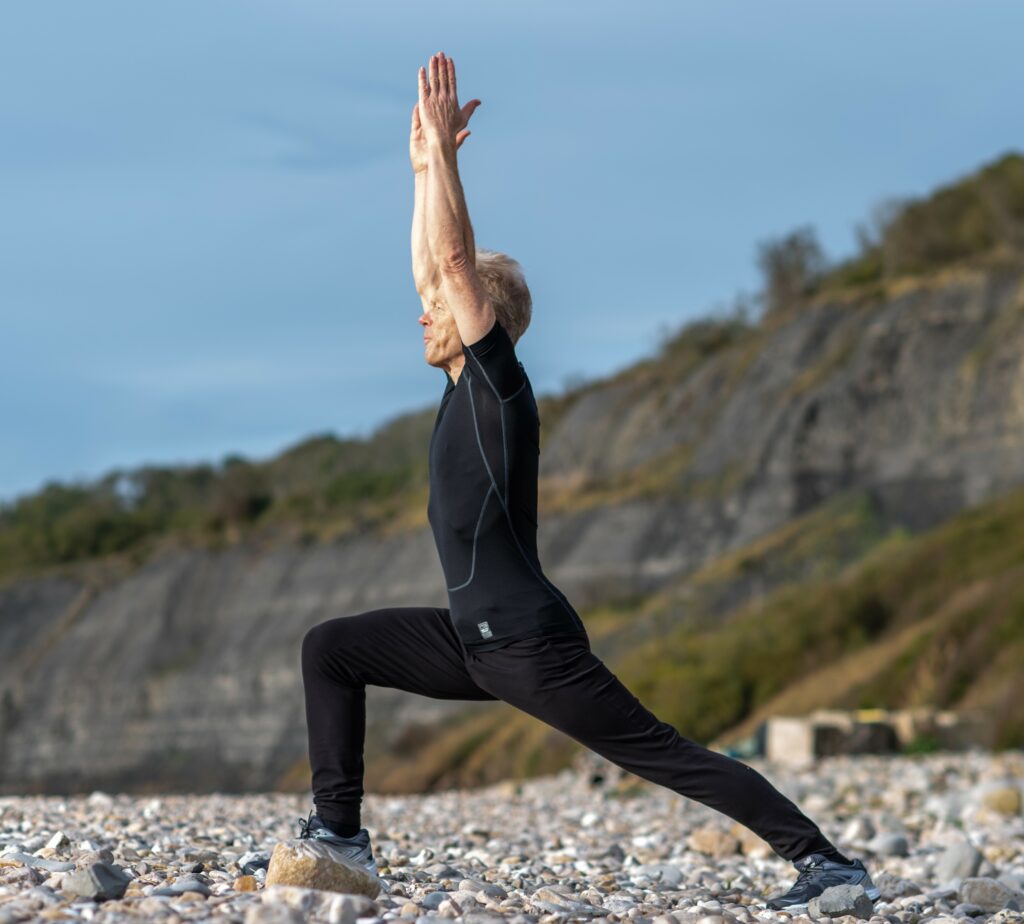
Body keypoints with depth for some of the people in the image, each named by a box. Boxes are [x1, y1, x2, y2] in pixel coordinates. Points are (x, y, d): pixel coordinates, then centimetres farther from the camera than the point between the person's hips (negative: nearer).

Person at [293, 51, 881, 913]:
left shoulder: (501, 384, -11)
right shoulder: (466, 387, 12)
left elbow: (457, 258, -17)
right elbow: (435, 268, 20)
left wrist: (444, 147, -13)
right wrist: (424, 166, 19)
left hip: (531, 645, -9)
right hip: (473, 640, 9)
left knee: (664, 754, -8)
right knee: (330, 648, 10)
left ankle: (822, 858, -4)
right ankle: (340, 829, 9)